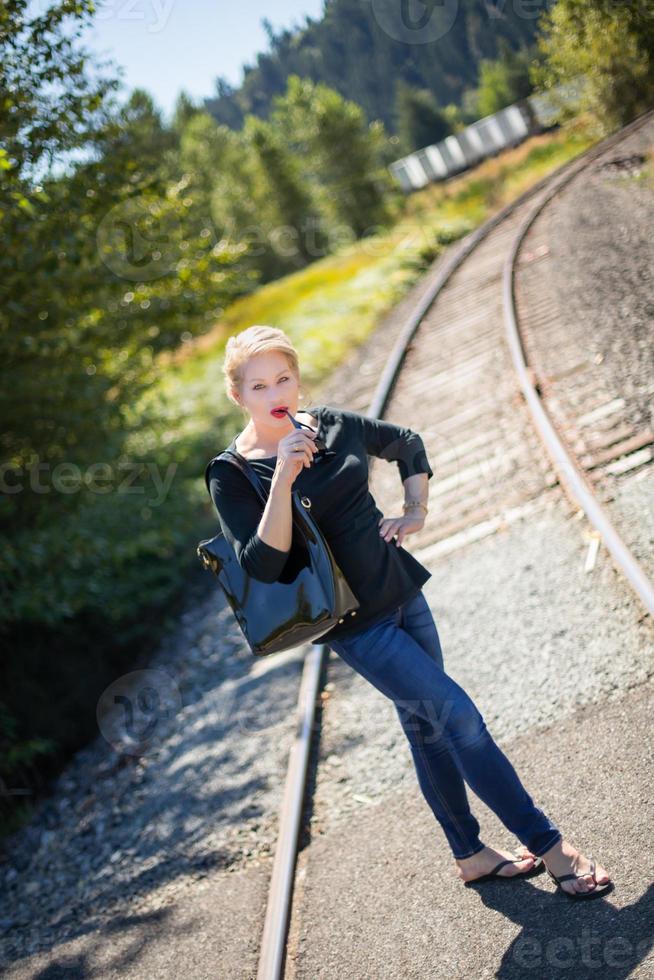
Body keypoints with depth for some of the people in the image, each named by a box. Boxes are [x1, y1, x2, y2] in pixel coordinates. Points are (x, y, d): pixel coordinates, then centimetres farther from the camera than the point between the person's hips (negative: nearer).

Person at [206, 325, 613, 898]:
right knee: (458, 716, -9)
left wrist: (416, 511, 7)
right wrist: (283, 478, -31)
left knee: (427, 725, 15)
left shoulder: (332, 425, 0)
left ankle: (471, 855, 30)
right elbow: (264, 564, -25)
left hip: (401, 591, 6)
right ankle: (549, 846, 2)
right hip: (356, 624, -6)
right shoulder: (232, 475, -14)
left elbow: (407, 445, 18)